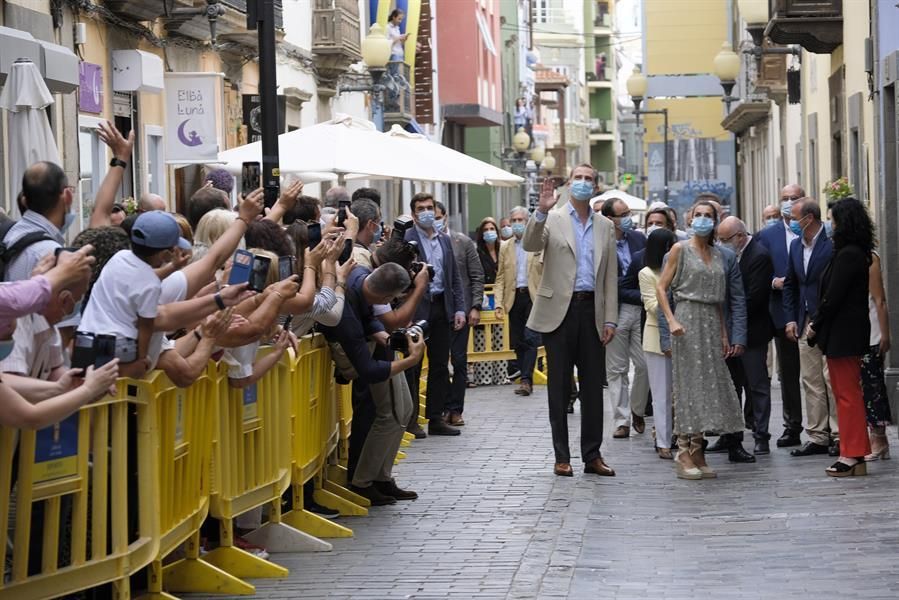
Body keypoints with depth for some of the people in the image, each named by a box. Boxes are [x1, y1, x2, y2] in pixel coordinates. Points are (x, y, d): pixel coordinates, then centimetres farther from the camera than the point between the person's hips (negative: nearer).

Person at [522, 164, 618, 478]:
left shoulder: (605, 226, 13)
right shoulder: (551, 219, 3)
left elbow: (610, 277, 11)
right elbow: (530, 245, -15)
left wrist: (610, 320, 4)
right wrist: (541, 211, -30)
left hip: (592, 311, 3)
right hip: (559, 311, -3)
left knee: (593, 386, 5)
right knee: (559, 386, 2)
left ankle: (592, 455, 11)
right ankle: (561, 457, 7)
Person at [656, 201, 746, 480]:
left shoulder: (718, 254, 15)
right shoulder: (680, 249, -1)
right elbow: (661, 287, -4)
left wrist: (724, 332, 13)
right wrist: (671, 320, -16)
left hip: (711, 322, 6)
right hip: (688, 318, -6)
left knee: (709, 383, 3)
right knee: (688, 384, -8)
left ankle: (697, 452, 9)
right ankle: (684, 454, -5)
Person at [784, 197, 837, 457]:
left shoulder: (834, 243, -12)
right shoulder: (796, 245, 12)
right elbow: (790, 284, 19)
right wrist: (791, 318, 11)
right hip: (806, 322, 7)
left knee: (832, 380, -7)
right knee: (811, 382, 7)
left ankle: (839, 436, -1)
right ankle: (818, 437, 12)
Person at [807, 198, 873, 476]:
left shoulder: (847, 255, -18)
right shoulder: (856, 253, 13)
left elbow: (833, 297, -19)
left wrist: (815, 326, -7)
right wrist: (816, 323, 8)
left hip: (842, 333, -10)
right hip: (847, 332, 10)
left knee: (847, 394, -5)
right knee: (847, 393, 13)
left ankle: (853, 456, -2)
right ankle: (853, 455, 17)